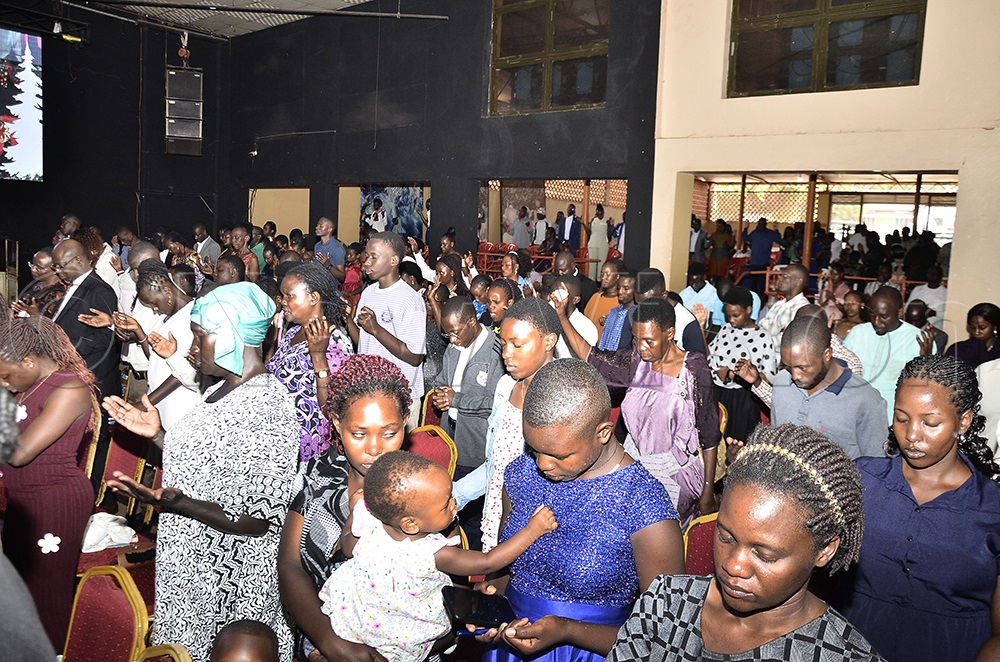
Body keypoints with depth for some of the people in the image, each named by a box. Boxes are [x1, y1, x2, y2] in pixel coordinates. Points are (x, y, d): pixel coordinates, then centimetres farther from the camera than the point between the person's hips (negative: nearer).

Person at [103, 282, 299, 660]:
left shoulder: (267, 407, -25)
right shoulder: (224, 390, 5)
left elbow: (257, 522, -26)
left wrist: (174, 502, -32)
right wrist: (157, 434, 5)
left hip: (230, 583, -9)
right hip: (194, 567, 9)